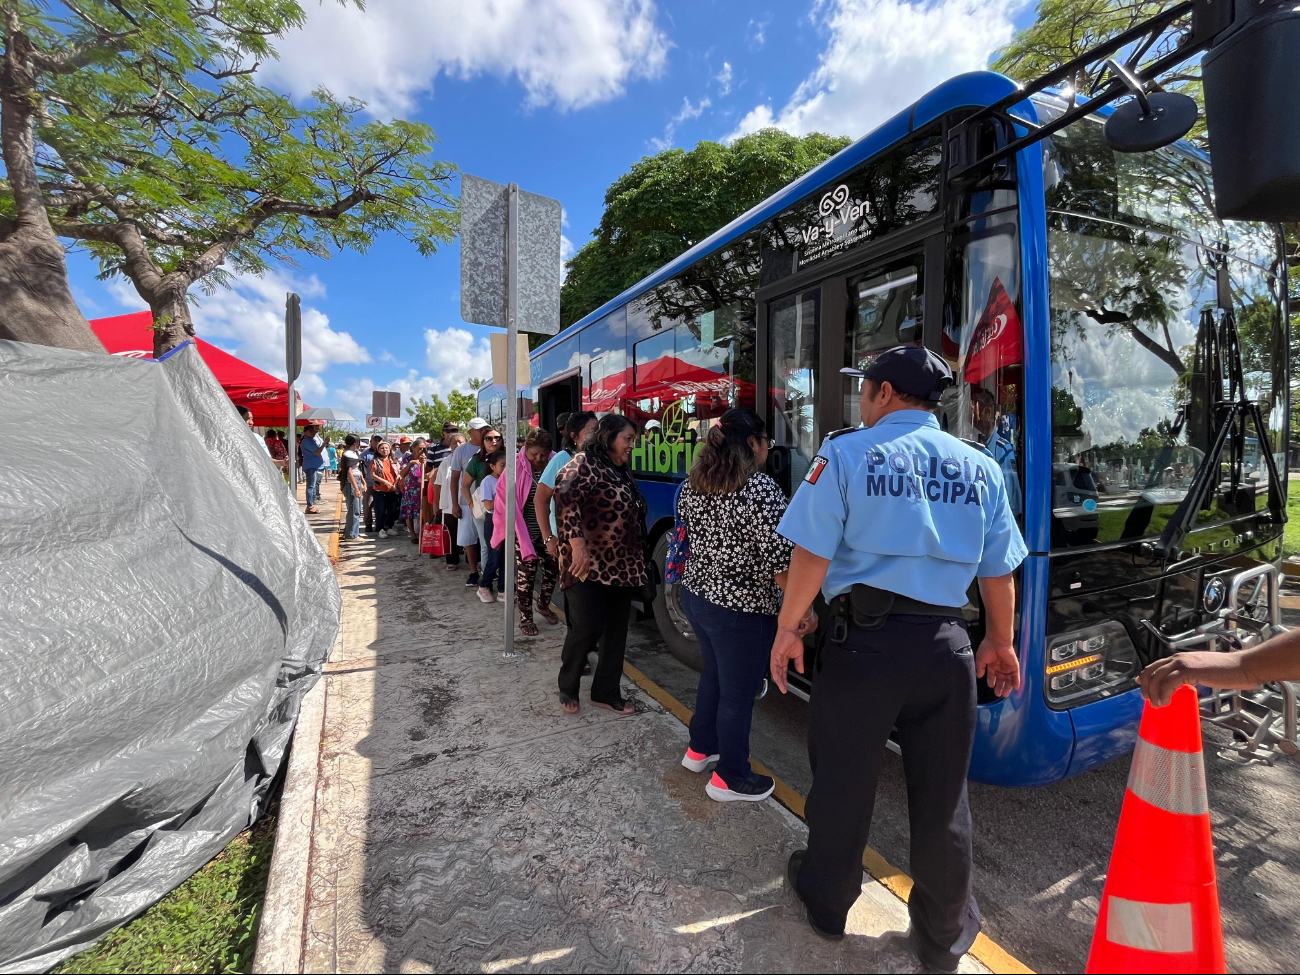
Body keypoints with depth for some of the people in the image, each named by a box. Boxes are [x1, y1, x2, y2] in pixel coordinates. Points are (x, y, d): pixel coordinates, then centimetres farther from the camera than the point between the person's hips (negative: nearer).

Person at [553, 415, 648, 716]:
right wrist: (577, 544, -33)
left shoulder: (622, 472, 16)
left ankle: (606, 692, 28)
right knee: (589, 628, -11)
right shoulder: (585, 463, -10)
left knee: (616, 631, 12)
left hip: (620, 567, 9)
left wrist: (637, 562, 19)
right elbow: (565, 499, -26)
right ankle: (567, 687, 16)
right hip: (588, 565, -8)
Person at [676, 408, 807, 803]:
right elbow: (780, 559, -22)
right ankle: (730, 778, 29)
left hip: (696, 594, 8)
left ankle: (700, 748, 44)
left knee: (714, 672, 28)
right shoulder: (759, 488, -21)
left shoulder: (693, 483, 2)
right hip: (741, 609, -8)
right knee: (738, 692, 11)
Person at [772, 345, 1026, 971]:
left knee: (842, 781, 17)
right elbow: (999, 572, 9)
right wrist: (999, 642, 22)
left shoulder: (845, 453, -8)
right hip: (945, 645, 4)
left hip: (862, 641, -3)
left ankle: (826, 903, 41)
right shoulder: (980, 467, 5)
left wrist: (787, 628, -3)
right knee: (941, 797, 19)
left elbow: (812, 554, -13)